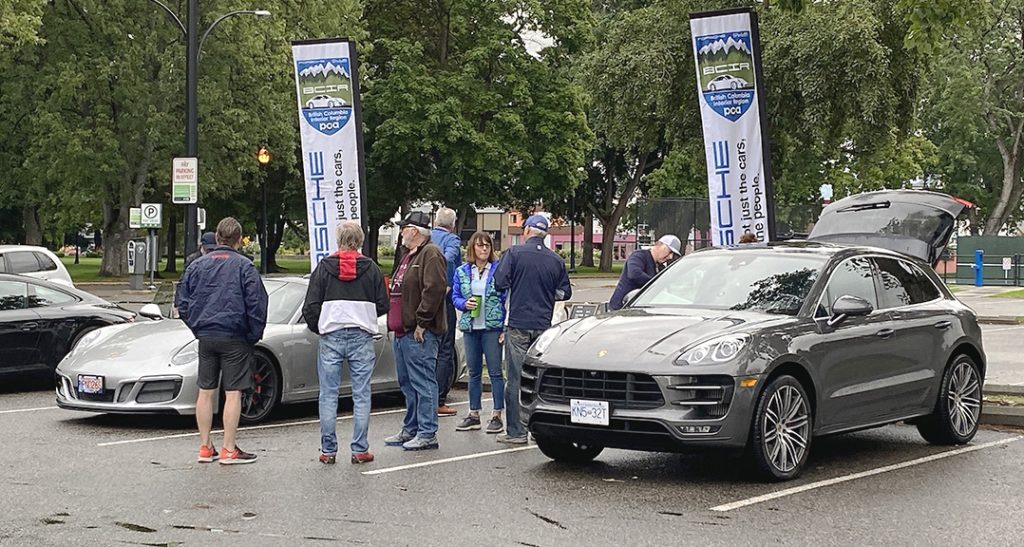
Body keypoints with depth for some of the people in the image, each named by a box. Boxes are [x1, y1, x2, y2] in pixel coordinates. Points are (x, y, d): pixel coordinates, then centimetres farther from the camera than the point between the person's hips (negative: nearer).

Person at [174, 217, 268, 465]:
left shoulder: (197, 265, 7)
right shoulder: (244, 266, -6)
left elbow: (182, 301, 9)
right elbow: (257, 304, -10)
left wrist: (197, 328, 16)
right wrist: (253, 336, 1)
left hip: (205, 337, 5)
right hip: (234, 338, -4)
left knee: (206, 392, 10)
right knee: (233, 393, -1)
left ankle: (205, 447, 15)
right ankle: (229, 450, 0)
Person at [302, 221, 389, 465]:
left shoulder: (324, 268, 0)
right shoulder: (371, 269, 1)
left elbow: (310, 308, -1)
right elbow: (383, 305, 6)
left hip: (331, 337, 0)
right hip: (362, 337, 0)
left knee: (328, 396, 5)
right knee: (361, 396, 4)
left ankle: (328, 450, 7)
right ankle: (360, 450, 5)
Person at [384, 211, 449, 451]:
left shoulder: (431, 254, -11)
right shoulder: (409, 256, 21)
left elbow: (435, 289, -21)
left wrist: (421, 322, -21)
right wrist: (394, 322, 18)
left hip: (419, 333, -10)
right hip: (402, 331, 10)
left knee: (423, 383, -7)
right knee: (407, 384, 14)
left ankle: (428, 433, -5)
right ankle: (410, 430, 22)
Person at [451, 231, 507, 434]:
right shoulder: (462, 272, 8)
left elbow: (507, 300, -3)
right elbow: (455, 296, 13)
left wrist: (505, 328, -8)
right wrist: (465, 303, -10)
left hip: (492, 327, -4)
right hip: (470, 327, 4)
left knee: (495, 372, -3)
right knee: (474, 372, 11)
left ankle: (497, 415, 3)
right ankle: (474, 415, 18)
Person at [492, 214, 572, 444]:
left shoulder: (514, 253, -5)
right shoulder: (556, 260, 5)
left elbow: (500, 283, -11)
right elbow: (565, 293, 12)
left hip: (518, 324, -3)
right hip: (544, 326, 3)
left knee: (515, 378, -1)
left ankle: (515, 431, -1)